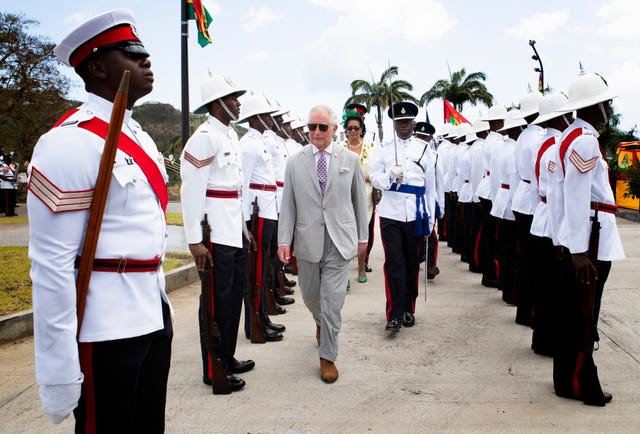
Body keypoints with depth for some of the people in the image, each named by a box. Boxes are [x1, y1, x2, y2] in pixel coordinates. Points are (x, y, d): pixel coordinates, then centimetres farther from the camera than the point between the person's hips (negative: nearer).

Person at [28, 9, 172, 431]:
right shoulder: (71, 142, -16)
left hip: (155, 317, 8)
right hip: (105, 330, -8)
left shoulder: (141, 137, 12)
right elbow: (52, 265, -19)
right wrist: (58, 372, -17)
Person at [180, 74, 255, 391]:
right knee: (217, 300, 0)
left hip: (235, 231, 9)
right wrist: (195, 240, -21)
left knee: (234, 294, 17)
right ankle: (213, 371, 14)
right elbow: (192, 190, -19)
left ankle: (228, 358, 32)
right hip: (215, 234, -9)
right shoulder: (204, 138, -14)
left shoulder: (230, 135, 16)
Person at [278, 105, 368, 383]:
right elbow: (288, 204, 2)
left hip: (340, 242, -1)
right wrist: (284, 240, -5)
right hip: (307, 241, 2)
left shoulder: (350, 160, 3)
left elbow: (359, 200, 9)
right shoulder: (295, 162, 3)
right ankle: (321, 324, 50)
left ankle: (328, 357, 13)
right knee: (311, 297, 17)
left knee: (332, 301, -3)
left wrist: (363, 236, 10)